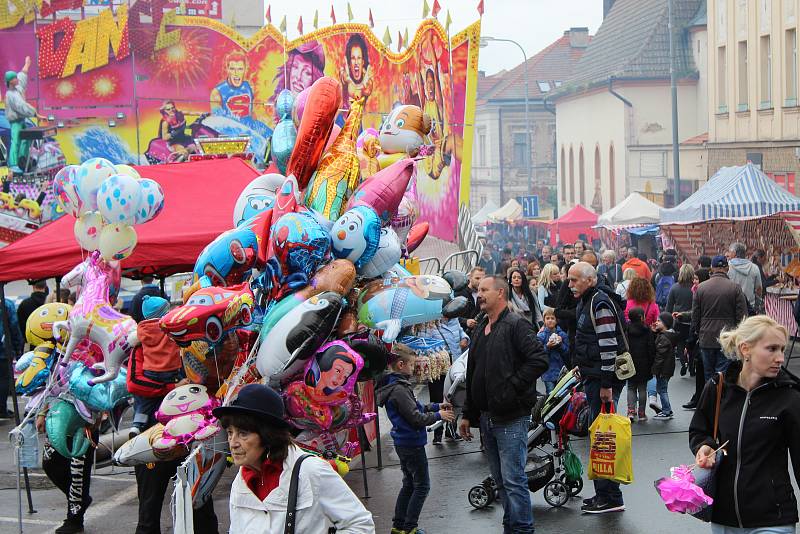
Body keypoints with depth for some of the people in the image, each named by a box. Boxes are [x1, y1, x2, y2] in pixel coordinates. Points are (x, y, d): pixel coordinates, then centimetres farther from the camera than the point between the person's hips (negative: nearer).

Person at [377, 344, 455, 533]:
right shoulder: (399, 389, -23)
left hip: (403, 444, 10)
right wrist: (438, 415, -11)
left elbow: (414, 408, 16)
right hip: (412, 444, -10)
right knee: (422, 486, 1)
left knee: (409, 484, 19)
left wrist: (436, 406, 10)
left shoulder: (395, 385, 7)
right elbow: (416, 418, -22)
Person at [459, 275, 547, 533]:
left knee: (513, 479, -9)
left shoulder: (516, 325, -9)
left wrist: (513, 385, -19)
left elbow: (539, 360, -20)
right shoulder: (480, 331, 18)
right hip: (487, 416, 8)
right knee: (500, 479, 13)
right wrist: (468, 414, 21)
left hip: (511, 417, -8)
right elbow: (472, 375, 23)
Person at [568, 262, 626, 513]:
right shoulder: (585, 303, 16)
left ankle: (611, 498, -4)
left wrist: (606, 384, -21)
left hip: (604, 379, -10)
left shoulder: (600, 304, -16)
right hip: (593, 378, 10)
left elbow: (608, 345, -20)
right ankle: (602, 493, 19)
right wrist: (581, 369, 26)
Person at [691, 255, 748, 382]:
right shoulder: (735, 288, -7)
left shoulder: (701, 287, 1)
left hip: (706, 339, 2)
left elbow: (695, 315, 6)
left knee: (708, 376, 12)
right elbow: (742, 317, -5)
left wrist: (696, 333, 17)